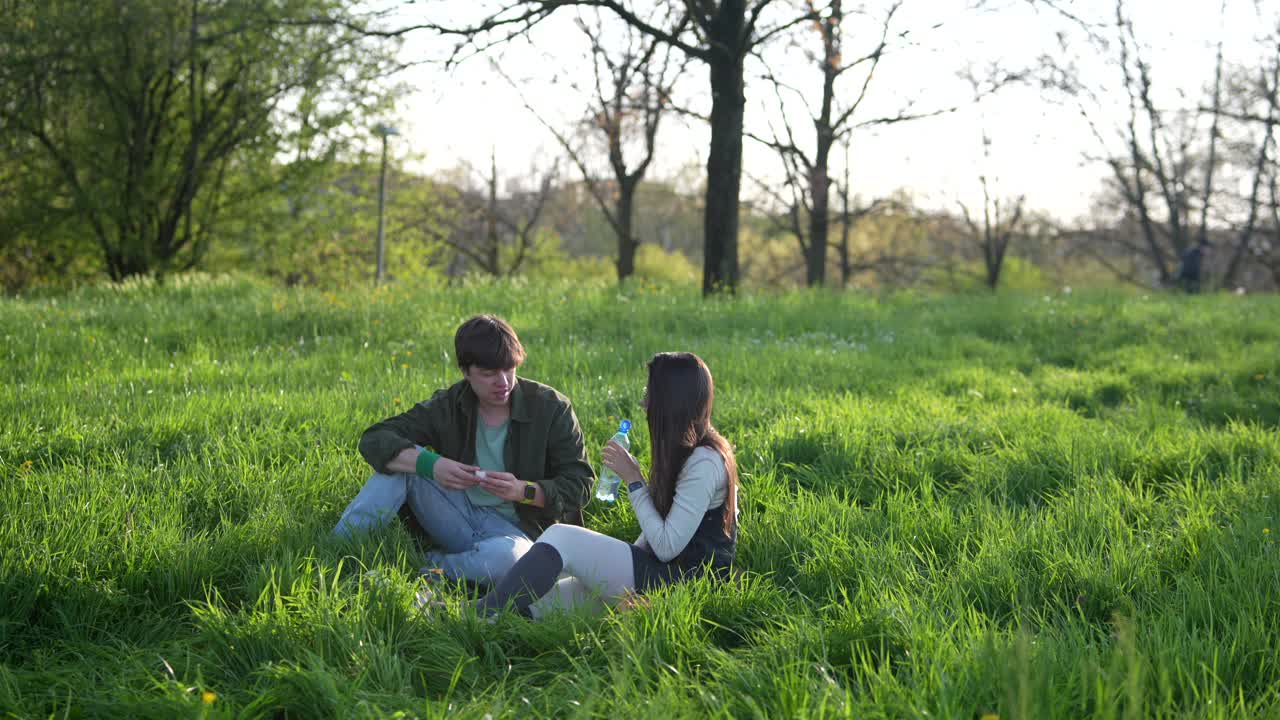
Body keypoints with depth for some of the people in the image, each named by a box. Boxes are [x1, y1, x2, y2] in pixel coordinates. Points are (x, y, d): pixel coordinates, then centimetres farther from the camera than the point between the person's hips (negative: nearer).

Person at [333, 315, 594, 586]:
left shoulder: (551, 408, -7)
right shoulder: (449, 406, 0)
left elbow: (579, 485, -7)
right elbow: (375, 440, -9)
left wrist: (523, 490, -26)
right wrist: (430, 464, -28)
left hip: (516, 530, -3)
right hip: (460, 515, 3)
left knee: (509, 557, -42)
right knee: (403, 458, -17)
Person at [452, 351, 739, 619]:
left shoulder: (704, 462, -15)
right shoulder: (684, 451, 16)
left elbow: (667, 547, -17)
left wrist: (633, 479, -11)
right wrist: (625, 558, 3)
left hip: (687, 581, -9)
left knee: (562, 538, -18)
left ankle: (478, 617, -19)